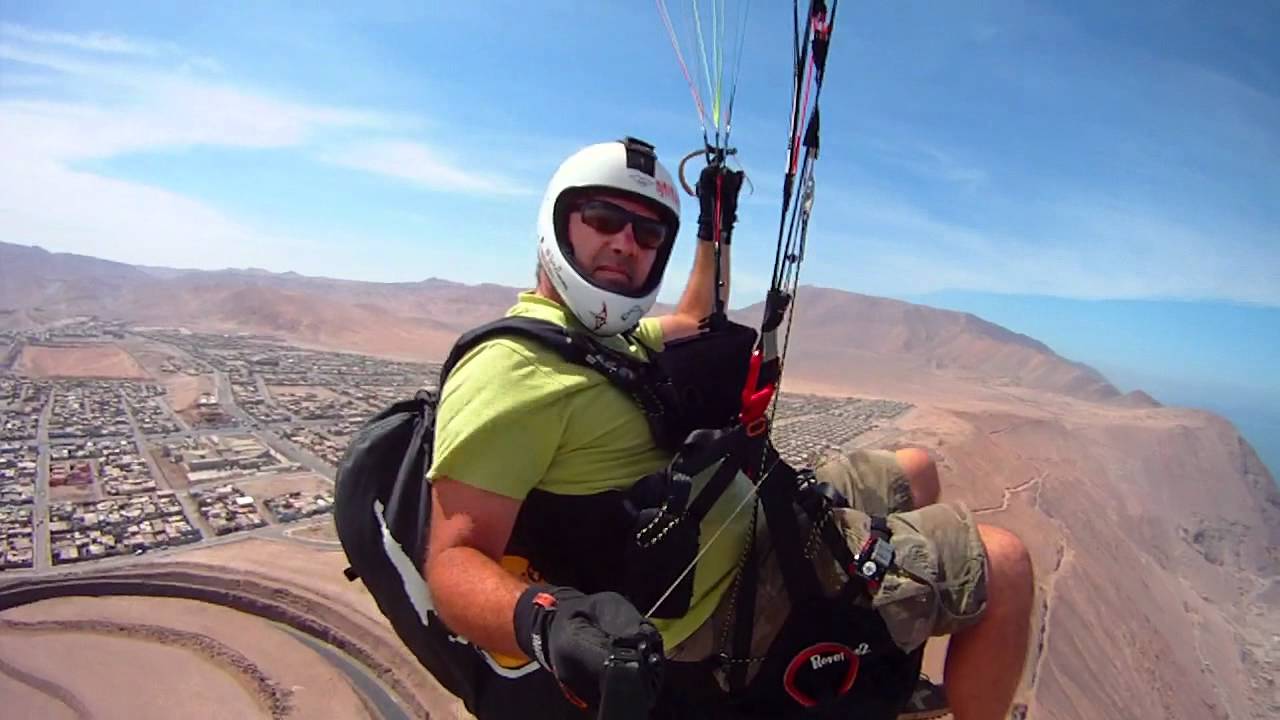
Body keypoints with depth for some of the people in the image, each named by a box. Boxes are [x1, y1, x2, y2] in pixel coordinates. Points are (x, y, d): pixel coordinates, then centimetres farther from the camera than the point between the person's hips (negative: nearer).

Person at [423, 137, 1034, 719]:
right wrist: (544, 619, -45)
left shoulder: (609, 335, 11)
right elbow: (455, 558, -25)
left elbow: (695, 323, 32)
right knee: (1002, 566, -14)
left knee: (914, 473, 27)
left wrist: (716, 227, 28)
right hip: (733, 595, -10)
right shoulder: (510, 367, -21)